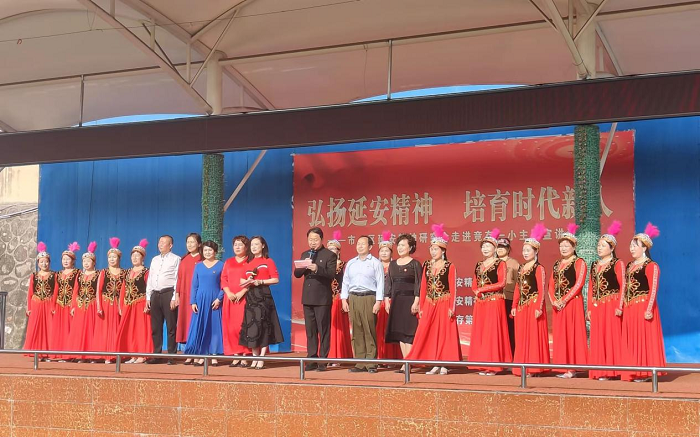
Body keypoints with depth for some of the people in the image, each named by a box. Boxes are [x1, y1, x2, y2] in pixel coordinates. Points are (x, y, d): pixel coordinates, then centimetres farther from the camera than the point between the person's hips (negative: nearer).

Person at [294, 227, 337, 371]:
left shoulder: (329, 255, -2)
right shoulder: (305, 254, 16)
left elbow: (331, 274, -13)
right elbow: (297, 274, 10)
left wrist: (317, 268, -27)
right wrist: (304, 266, -10)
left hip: (322, 298, -6)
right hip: (308, 298, 6)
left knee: (323, 331, -3)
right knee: (310, 331, 8)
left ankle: (323, 361, 0)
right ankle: (312, 360, 12)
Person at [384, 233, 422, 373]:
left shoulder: (415, 264, -1)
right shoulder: (393, 264, 14)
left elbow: (418, 285, -7)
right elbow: (388, 283, 14)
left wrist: (416, 302, -15)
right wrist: (387, 300, 5)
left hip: (409, 300, -6)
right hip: (396, 301, 6)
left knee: (409, 331, -8)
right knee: (399, 331, 4)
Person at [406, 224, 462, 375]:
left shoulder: (450, 267, -2)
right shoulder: (427, 265, 10)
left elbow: (453, 288, -5)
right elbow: (423, 287, 9)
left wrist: (451, 307, -12)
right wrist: (421, 306, 6)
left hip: (444, 304, -4)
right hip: (429, 304, 4)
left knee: (443, 333, 0)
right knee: (428, 334, 1)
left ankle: (444, 364, 7)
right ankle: (435, 364, 8)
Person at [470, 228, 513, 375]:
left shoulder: (500, 264, -3)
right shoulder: (479, 265, 16)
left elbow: (501, 283, -12)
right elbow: (474, 284, 18)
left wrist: (483, 289, -12)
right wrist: (477, 291, -4)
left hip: (495, 301, -6)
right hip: (480, 302, 6)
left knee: (493, 332, -6)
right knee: (479, 333, 4)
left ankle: (493, 365, -2)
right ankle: (482, 365, 8)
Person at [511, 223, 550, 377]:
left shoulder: (538, 268, -7)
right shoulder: (521, 268, 15)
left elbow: (542, 289, -12)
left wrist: (539, 307, -19)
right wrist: (514, 306, 12)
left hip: (533, 305, -7)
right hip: (522, 307, 7)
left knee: (534, 336, -4)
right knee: (521, 337, 9)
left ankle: (533, 367, 0)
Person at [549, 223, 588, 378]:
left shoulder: (579, 262, -4)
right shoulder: (557, 264, 17)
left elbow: (579, 284, -13)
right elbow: (551, 285, 13)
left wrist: (564, 300, -18)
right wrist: (554, 300, -4)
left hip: (573, 303, -7)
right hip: (558, 304, 7)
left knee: (572, 333, -6)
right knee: (559, 334, 7)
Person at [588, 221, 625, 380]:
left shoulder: (617, 264, -2)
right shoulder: (594, 265, 17)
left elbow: (622, 286, -9)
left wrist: (619, 306, -17)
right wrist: (589, 308, 11)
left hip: (611, 305, -6)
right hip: (596, 306, 6)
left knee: (611, 336, -5)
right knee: (597, 339, 5)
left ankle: (610, 370, -1)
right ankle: (599, 371, 10)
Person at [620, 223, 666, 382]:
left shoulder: (651, 266, -9)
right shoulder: (629, 266, 16)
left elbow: (653, 289, -15)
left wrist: (649, 309, -22)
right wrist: (622, 306, 12)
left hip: (643, 306, -8)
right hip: (630, 308, 8)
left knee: (644, 338, -4)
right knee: (631, 339, 9)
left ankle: (645, 372, 0)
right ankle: (634, 372, 14)